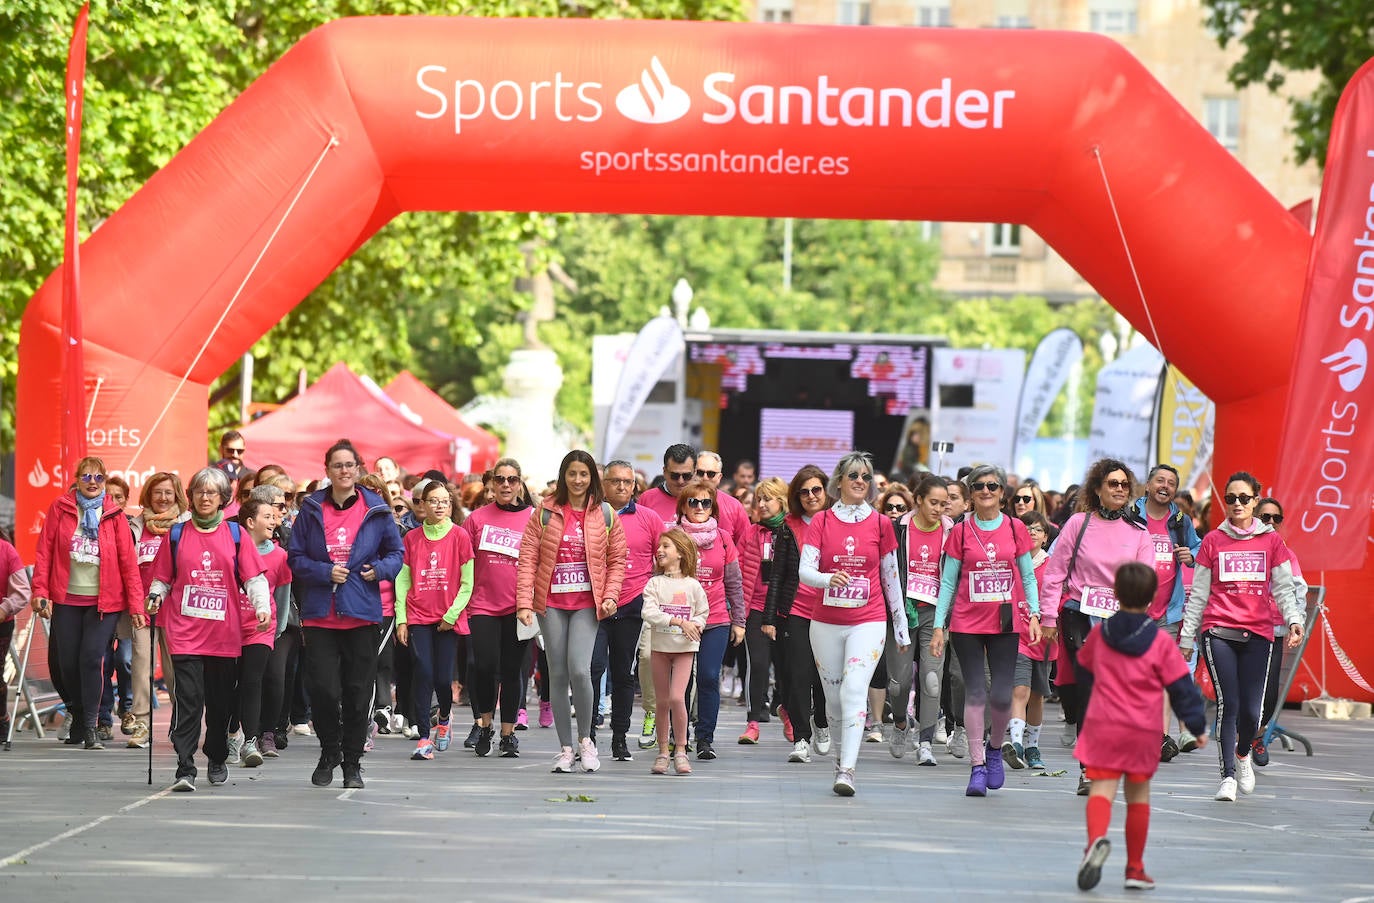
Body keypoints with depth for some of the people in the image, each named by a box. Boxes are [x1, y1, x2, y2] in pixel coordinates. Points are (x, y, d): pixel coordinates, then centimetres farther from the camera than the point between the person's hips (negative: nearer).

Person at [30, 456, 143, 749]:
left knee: (92, 658, -14)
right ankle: (78, 716, 26)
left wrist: (136, 604, -2)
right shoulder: (60, 508, 4)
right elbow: (44, 550, 3)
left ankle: (89, 726, -8)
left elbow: (128, 561, 1)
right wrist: (40, 590, -6)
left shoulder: (114, 515, 2)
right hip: (67, 599, 2)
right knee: (66, 662, 3)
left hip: (104, 601, -2)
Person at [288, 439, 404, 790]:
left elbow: (396, 551, 11)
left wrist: (381, 569, -9)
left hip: (362, 615, 0)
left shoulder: (376, 510, 4)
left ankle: (352, 763, 14)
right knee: (322, 688, -7)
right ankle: (329, 752, 17)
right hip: (320, 613, 0)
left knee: (358, 691, 2)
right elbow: (296, 557, 6)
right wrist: (325, 572, -10)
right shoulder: (311, 509, 5)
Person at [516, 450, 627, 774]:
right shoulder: (545, 511, 2)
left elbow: (617, 560, 9)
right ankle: (565, 748, 12)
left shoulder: (605, 515, 4)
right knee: (558, 674, 3)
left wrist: (611, 595, -5)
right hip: (551, 602, 1)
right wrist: (524, 602, -9)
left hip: (586, 602, -1)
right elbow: (528, 557, -1)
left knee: (579, 669, -18)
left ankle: (585, 738, 2)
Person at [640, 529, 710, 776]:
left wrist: (695, 625, -12)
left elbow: (702, 613, 10)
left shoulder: (692, 585, 1)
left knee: (677, 697, -13)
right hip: (660, 645, 1)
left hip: (684, 647, -1)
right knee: (662, 700, 5)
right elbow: (648, 612, -13)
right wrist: (679, 621, -21)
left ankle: (681, 750, -2)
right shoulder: (655, 583, 0)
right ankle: (662, 752, 15)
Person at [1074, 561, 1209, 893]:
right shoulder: (1161, 641, -3)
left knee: (1101, 790, -7)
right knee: (1138, 797, 13)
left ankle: (1096, 840, -37)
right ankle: (1135, 869, 19)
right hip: (1143, 732, 0)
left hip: (1102, 728, 0)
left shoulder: (1099, 633, 5)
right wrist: (1198, 727, 8)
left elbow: (1082, 667, 23)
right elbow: (1181, 688, -1)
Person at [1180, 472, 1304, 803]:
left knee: (1251, 709, -3)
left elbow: (1284, 588, 10)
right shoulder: (1213, 541, 10)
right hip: (1219, 631, -1)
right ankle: (1228, 776, -5)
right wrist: (1187, 637, 13)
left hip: (1258, 634, 1)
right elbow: (1198, 593, 13)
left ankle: (1242, 753, 28)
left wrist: (1295, 620, -8)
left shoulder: (1271, 541, 10)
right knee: (1228, 703, -12)